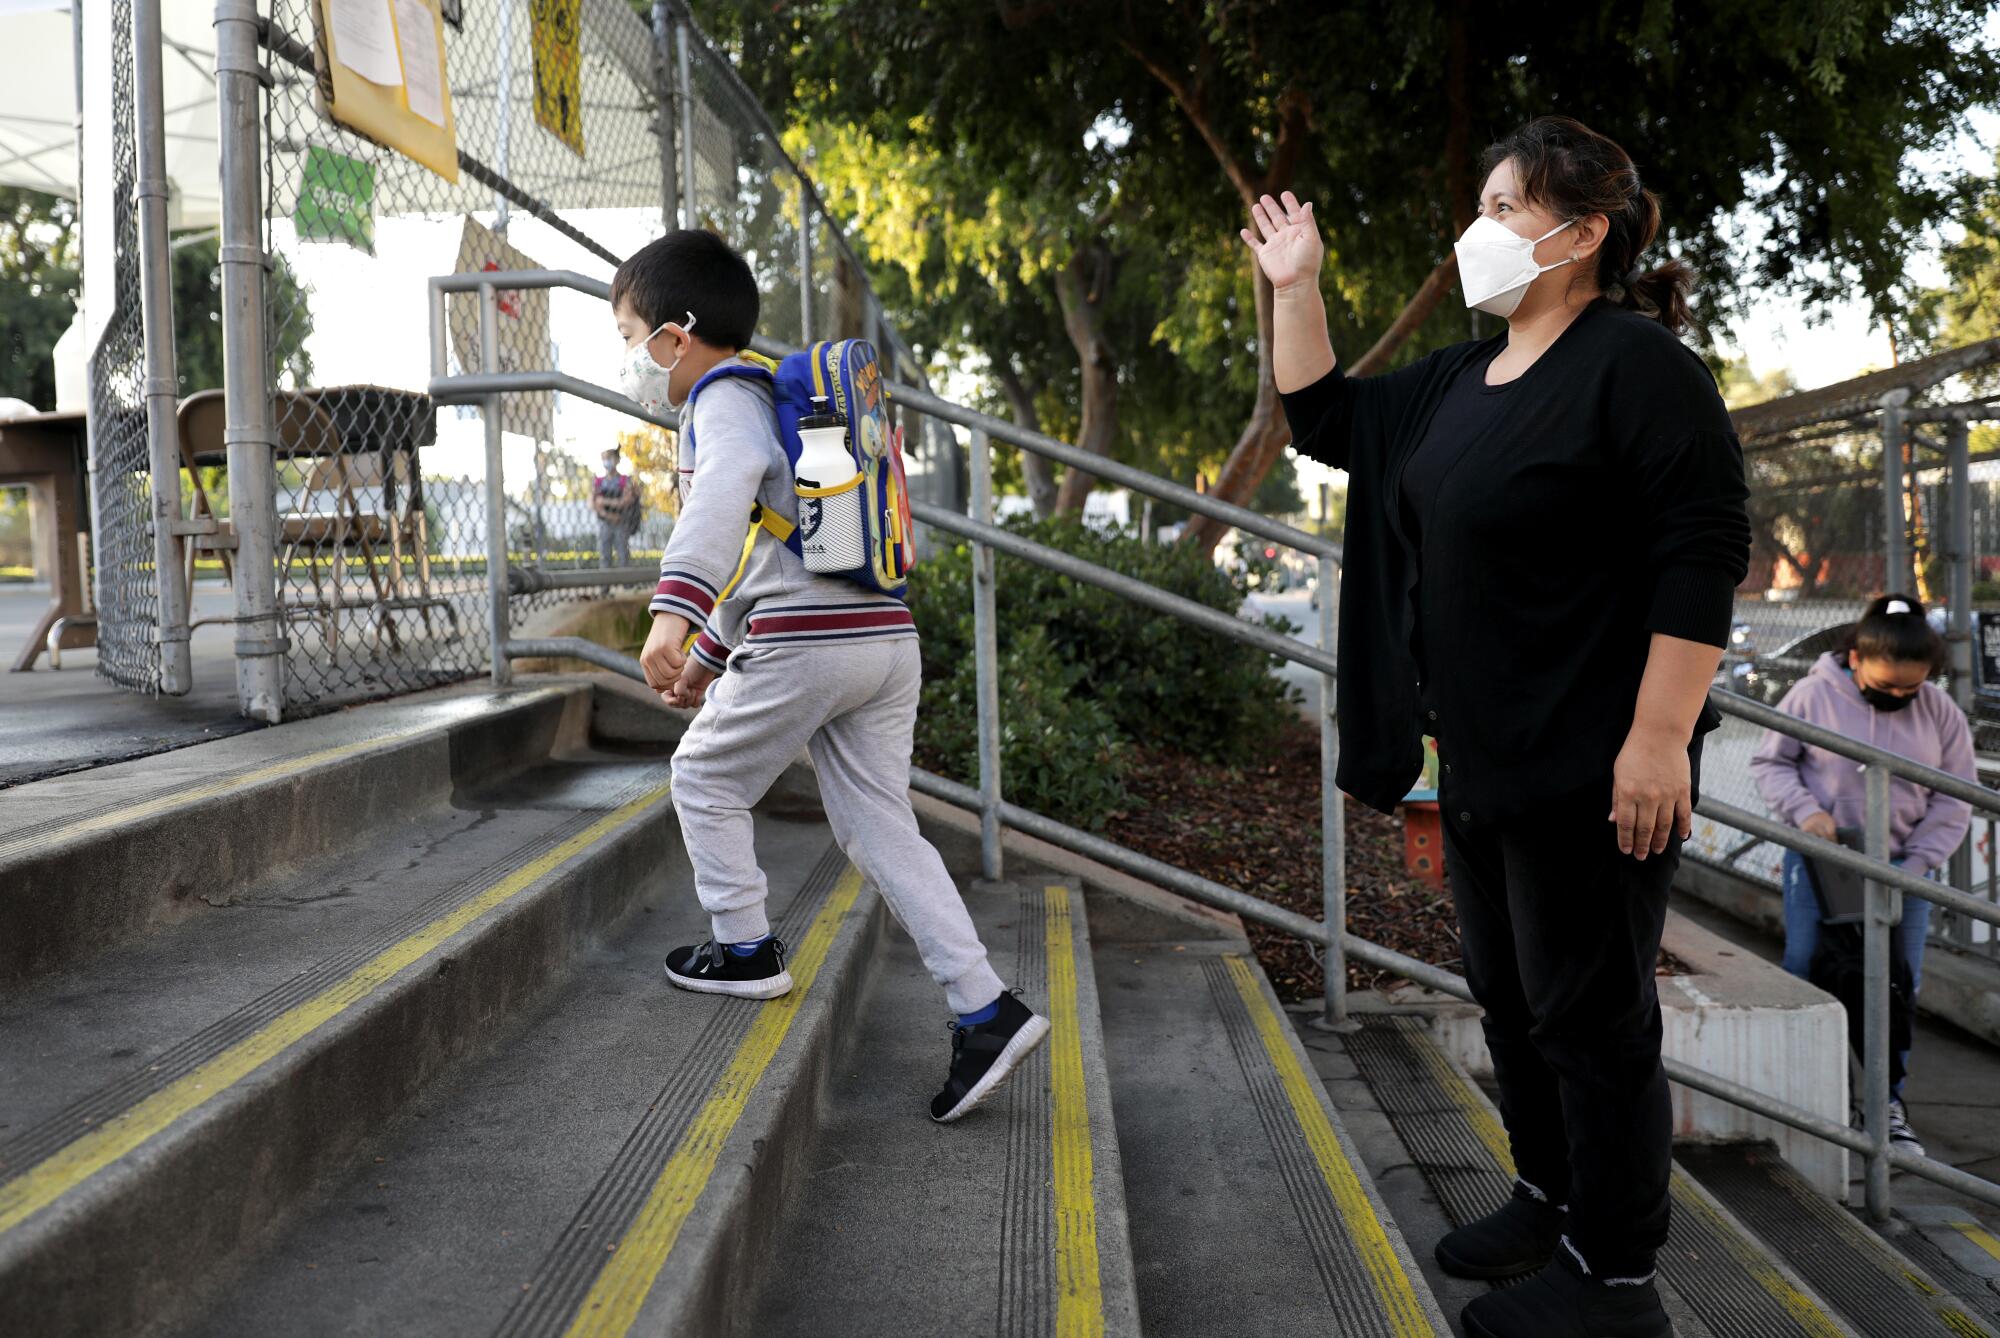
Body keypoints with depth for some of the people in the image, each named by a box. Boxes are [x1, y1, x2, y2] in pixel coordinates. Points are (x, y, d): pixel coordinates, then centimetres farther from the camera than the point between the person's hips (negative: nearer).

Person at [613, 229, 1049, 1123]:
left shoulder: (723, 400, -4)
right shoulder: (771, 399, 28)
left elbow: (724, 493, -28)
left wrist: (673, 613, -41)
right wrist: (710, 656, 42)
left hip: (806, 644, -9)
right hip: (885, 638, 9)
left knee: (705, 779, 14)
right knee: (879, 828, 9)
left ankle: (743, 950, 24)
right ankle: (986, 1010, 4)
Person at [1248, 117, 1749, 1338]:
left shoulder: (1637, 363, -14)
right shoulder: (1464, 379, 12)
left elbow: (1705, 553, -19)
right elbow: (1329, 423, 22)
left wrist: (1660, 738, -23)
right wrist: (1296, 288, 14)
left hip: (1594, 769, -9)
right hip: (1484, 759, 9)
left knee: (1590, 1015, 1)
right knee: (1510, 996, 18)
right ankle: (1551, 1198, 36)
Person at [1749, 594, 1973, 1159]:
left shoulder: (1939, 711, -2)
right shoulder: (1813, 696, -9)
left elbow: (1953, 801, 2)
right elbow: (1770, 762, 0)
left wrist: (1917, 865, -8)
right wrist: (1804, 810, -17)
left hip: (1903, 868, 2)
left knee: (1898, 986, 2)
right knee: (1806, 976, -2)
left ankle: (1888, 1102, 15)